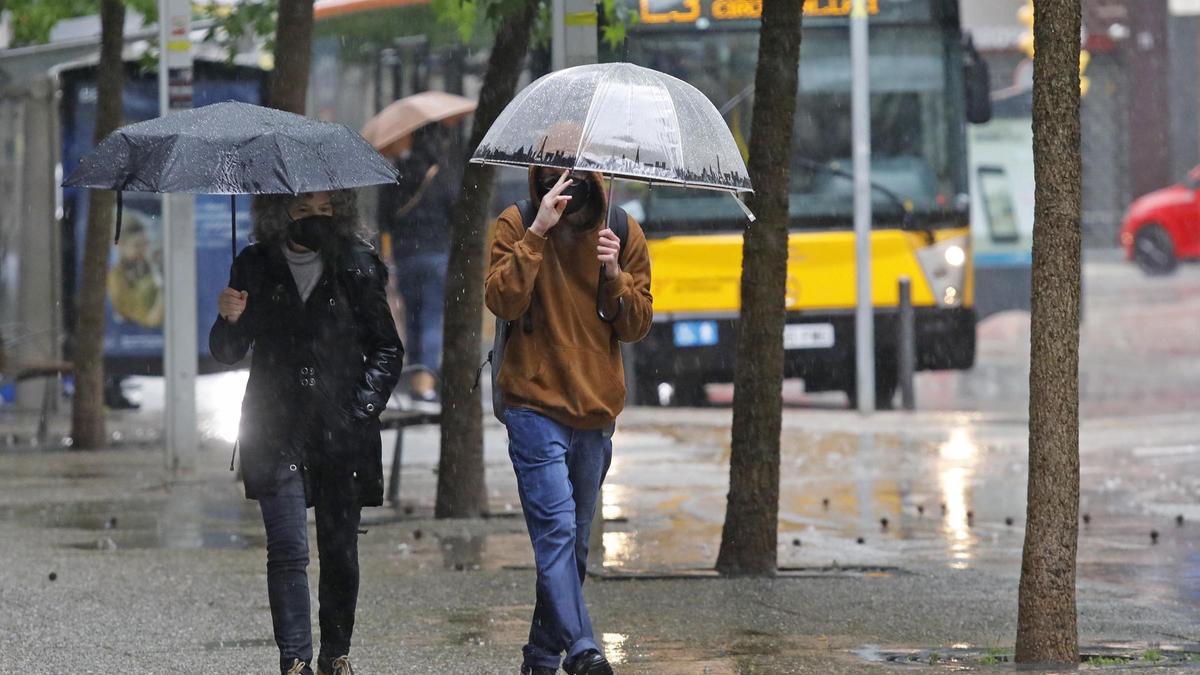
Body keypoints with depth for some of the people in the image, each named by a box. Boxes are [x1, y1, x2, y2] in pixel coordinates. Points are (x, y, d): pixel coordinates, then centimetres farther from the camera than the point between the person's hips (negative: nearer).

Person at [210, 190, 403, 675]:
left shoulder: (356, 267, 5)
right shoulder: (256, 267, 7)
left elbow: (387, 349, 9)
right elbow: (228, 353, 13)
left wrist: (363, 407, -3)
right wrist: (229, 321, -9)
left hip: (341, 431, 0)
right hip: (277, 431, 0)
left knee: (340, 551, 3)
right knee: (288, 548, -11)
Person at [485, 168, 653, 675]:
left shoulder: (624, 235, 5)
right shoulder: (516, 226, -3)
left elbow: (638, 326, 5)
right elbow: (503, 301, -17)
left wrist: (616, 277, -14)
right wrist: (539, 232, -23)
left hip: (596, 412, 4)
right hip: (535, 407, -4)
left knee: (574, 539, 10)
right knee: (557, 528, -17)